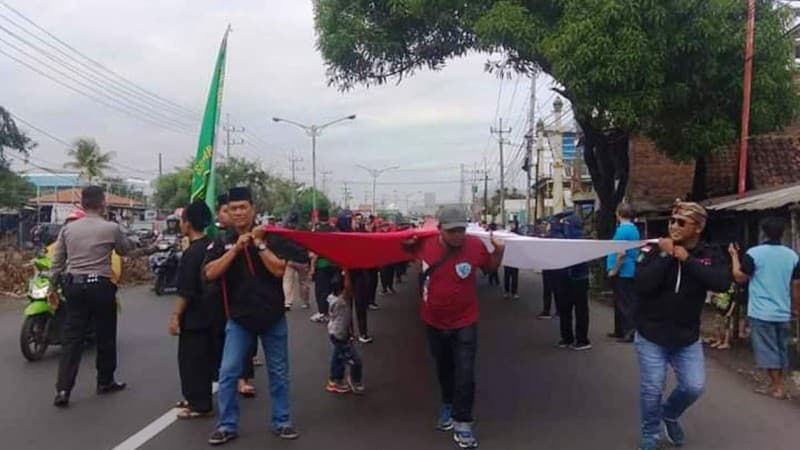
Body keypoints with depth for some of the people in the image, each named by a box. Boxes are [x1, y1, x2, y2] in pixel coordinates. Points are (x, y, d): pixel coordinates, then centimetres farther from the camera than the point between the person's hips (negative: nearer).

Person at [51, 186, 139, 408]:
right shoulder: (111, 228, -6)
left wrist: (53, 286, 18)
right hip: (100, 285, -4)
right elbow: (126, 250, 12)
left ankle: (63, 388, -1)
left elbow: (57, 262, 9)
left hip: (73, 285, 4)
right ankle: (105, 381, 24)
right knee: (105, 336, 11)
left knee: (72, 337, 5)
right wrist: (132, 241, 33)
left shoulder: (68, 229, 6)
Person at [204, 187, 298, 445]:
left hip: (272, 316, -1)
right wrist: (236, 248, -18)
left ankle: (281, 422, 22)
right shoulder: (223, 240, 2)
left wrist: (259, 244, -19)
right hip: (239, 318, 1)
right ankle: (227, 425, 14)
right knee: (228, 373, -1)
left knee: (278, 373, 8)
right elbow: (210, 273, -11)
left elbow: (279, 270, -14)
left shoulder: (269, 236, -3)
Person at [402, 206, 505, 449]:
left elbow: (491, 267, 2)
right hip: (435, 322, 2)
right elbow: (406, 246, 9)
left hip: (465, 323, -2)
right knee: (443, 369, 21)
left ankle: (462, 423, 11)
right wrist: (406, 242, -13)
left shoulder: (475, 245, -17)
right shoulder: (424, 244, -15)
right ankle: (448, 406, 44)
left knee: (464, 373, -4)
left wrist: (499, 251, -16)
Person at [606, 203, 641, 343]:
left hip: (622, 272, -9)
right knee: (621, 302, 16)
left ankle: (630, 333, 0)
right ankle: (620, 331, 24)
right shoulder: (634, 229, 11)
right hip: (630, 271, 9)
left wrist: (614, 270, -15)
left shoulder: (622, 230, -17)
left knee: (625, 304, -3)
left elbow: (622, 253, -24)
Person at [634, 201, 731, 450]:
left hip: (687, 337, 2)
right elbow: (641, 284, -24)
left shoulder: (710, 255, -5)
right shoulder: (654, 250, -10)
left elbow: (722, 283, -24)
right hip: (651, 335, -2)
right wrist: (665, 255, -24)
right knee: (652, 389, 4)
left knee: (694, 386, 6)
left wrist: (687, 259, -23)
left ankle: (669, 415, 37)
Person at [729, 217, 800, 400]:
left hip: (761, 312, -5)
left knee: (767, 351, 2)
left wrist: (734, 256, 5)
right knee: (780, 350, 15)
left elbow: (740, 277, -6)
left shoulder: (754, 253, -12)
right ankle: (777, 384, 22)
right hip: (783, 312, 5)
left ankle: (777, 387, 3)